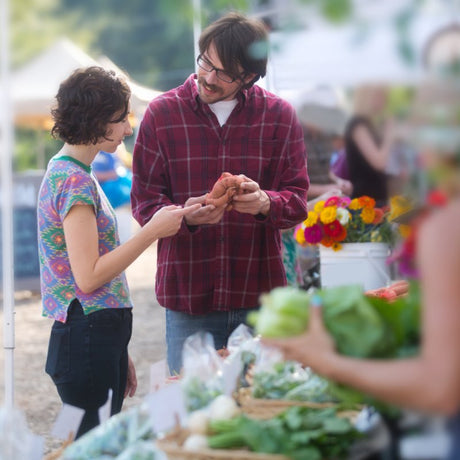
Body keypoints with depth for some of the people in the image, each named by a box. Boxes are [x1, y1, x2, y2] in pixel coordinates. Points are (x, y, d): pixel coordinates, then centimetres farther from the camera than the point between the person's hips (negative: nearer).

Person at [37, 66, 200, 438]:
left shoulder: (66, 172, 17)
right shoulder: (75, 181, -14)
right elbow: (88, 277, -19)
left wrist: (119, 355, 22)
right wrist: (153, 231, -15)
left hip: (102, 336, 10)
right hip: (87, 337, -10)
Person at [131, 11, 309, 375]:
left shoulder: (280, 116, 4)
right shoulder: (163, 113, 3)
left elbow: (297, 200, 3)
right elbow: (144, 200, 1)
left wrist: (265, 202, -21)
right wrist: (185, 216, -20)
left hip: (259, 296, 0)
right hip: (187, 296, 0)